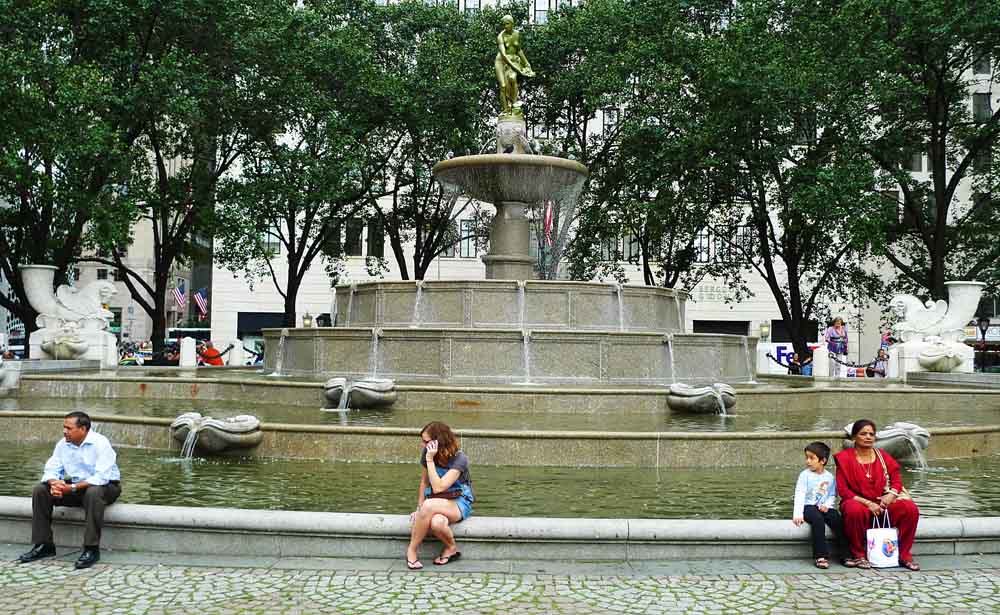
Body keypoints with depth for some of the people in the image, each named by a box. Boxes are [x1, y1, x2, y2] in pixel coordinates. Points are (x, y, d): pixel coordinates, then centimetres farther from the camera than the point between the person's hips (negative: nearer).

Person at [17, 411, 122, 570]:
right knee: (40, 490, -10)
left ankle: (92, 549, -32)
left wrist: (72, 488, -34)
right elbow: (51, 469, -2)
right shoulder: (63, 444, 0)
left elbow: (101, 477, -29)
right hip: (75, 487, 7)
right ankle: (44, 545, -5)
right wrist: (54, 483, -26)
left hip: (105, 487, -7)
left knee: (93, 493, -40)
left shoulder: (100, 443, -20)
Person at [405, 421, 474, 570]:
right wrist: (419, 508, -1)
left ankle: (411, 550, -16)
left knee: (429, 505, -37)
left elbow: (438, 487, -27)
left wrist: (430, 459, -28)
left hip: (459, 503, -4)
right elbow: (424, 482, 8)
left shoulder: (459, 459, -20)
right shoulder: (427, 453, -5)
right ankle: (452, 548, -5)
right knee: (437, 522, -36)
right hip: (437, 501, 4)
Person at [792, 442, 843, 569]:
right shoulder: (805, 475, 2)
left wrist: (827, 505, -12)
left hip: (825, 507, 3)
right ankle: (821, 556, -31)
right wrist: (798, 514, -16)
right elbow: (800, 495, -6)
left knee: (837, 519, -27)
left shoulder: (830, 477, 10)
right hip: (809, 506, -3)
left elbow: (833, 495, 10)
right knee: (818, 519, -34)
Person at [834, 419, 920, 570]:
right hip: (857, 503, -4)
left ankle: (904, 555, -8)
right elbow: (843, 490, -8)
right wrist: (867, 503, -18)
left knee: (911, 508, -22)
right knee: (854, 510, -39)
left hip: (882, 505, 4)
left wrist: (891, 494, -14)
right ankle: (858, 555, -19)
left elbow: (896, 480, 9)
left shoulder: (883, 456, 10)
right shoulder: (845, 458, -2)